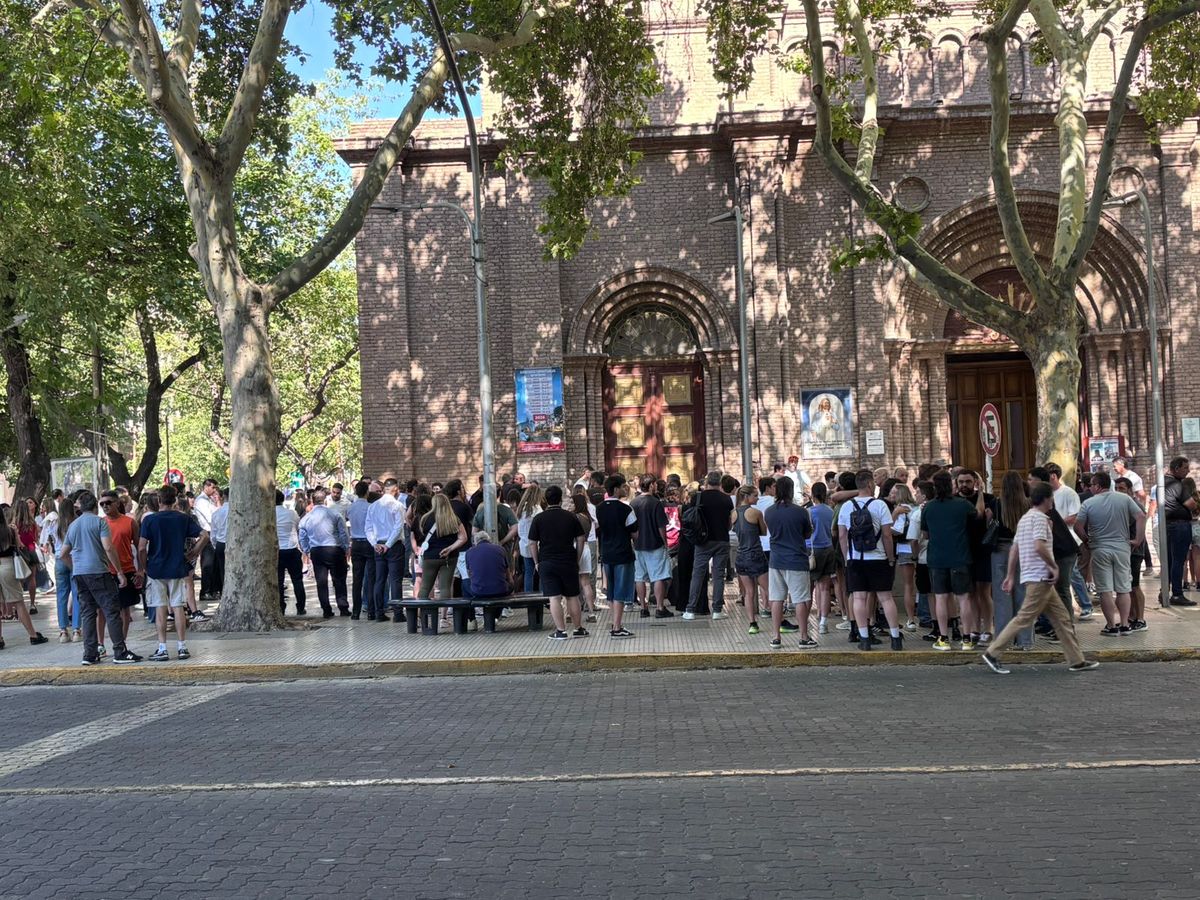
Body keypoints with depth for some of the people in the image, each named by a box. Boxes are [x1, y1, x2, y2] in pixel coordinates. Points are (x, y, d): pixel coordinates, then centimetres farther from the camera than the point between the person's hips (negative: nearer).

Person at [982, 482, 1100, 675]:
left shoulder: (1025, 518, 17)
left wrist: (1010, 576, 18)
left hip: (1040, 579, 10)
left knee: (1061, 618, 11)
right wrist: (1054, 566, -14)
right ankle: (993, 653, -6)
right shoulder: (1040, 518, -12)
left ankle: (1077, 660, 14)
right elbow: (1039, 546, -25)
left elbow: (1014, 549, 17)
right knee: (1024, 618, -8)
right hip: (1040, 577, -10)